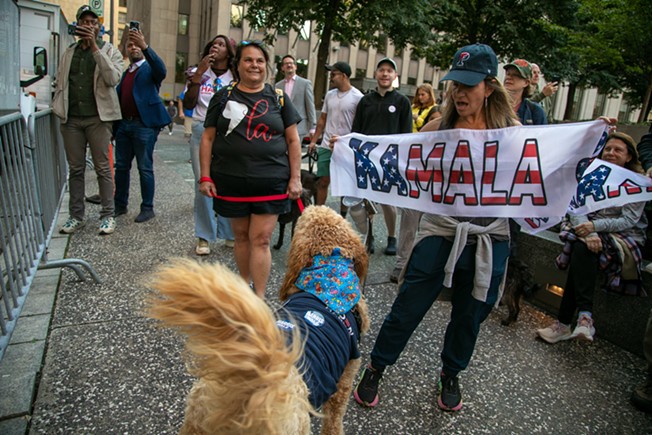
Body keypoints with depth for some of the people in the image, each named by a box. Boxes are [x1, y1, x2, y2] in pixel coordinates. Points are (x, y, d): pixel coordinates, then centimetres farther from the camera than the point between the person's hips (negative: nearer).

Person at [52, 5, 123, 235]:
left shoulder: (110, 51, 4)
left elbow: (113, 79, -15)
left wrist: (95, 47, -17)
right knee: (75, 169, 7)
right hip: (71, 119, 4)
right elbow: (60, 84, 20)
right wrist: (59, 109, 7)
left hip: (98, 118, -4)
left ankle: (107, 215, 6)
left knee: (103, 168, -2)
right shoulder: (68, 53, 16)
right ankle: (76, 216, 15)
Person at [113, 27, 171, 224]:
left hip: (144, 125, -7)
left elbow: (162, 71, -23)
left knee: (145, 168, -1)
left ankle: (147, 208, 7)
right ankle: (120, 205, 23)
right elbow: (118, 97, 19)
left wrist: (145, 46, -33)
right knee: (121, 167, 11)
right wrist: (113, 126, 12)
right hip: (124, 124, 7)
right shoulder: (125, 73, 20)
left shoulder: (149, 68, 2)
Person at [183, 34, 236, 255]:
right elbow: (188, 105, 0)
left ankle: (230, 234, 10)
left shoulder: (235, 77, 9)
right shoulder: (199, 73, 12)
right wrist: (198, 74, -6)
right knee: (203, 184, -4)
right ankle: (204, 237, 5)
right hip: (202, 131, 1)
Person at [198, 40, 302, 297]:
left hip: (270, 182, -1)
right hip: (231, 181, 1)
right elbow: (208, 138, 6)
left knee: (260, 239, -2)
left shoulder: (279, 98, 6)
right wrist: (205, 176, -1)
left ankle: (259, 298, 5)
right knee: (241, 235, 12)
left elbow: (293, 141, 6)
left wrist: (295, 178, -1)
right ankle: (245, 285, 30)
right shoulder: (223, 97, 7)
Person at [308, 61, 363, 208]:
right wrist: (313, 140, 11)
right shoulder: (329, 94, 10)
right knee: (322, 181, 8)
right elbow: (322, 119, 15)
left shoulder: (357, 97, -8)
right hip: (326, 146, 5)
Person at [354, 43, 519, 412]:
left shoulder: (511, 131, 0)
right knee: (407, 309, 4)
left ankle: (450, 375, 44)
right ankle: (376, 369, 28)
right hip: (441, 231, -1)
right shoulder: (438, 127, 0)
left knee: (470, 315, 17)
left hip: (490, 239, 1)